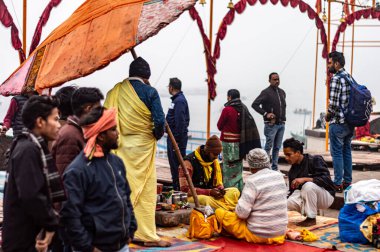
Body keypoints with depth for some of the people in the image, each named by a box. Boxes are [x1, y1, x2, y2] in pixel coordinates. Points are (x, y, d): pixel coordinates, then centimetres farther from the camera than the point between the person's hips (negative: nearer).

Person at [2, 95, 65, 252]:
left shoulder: (35, 147, 11)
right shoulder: (28, 150, -20)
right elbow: (31, 196, -28)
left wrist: (49, 218, 5)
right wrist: (50, 224, -17)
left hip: (31, 235, 9)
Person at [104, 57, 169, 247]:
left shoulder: (115, 91, 4)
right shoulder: (149, 92, -7)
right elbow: (159, 120, -14)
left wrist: (116, 137, 13)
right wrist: (157, 135, 5)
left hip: (121, 146, 4)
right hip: (143, 146, -4)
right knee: (146, 191, 4)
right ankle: (147, 235, 9)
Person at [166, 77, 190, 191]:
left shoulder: (179, 101, -16)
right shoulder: (177, 99, 16)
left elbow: (180, 121, -22)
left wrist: (178, 139, -23)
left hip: (177, 137, -11)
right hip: (173, 136, 11)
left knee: (177, 163, -7)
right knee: (173, 161, 17)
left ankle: (179, 188, -2)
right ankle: (176, 186, 26)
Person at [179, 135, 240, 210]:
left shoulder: (214, 160, 7)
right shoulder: (189, 161, -13)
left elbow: (218, 183, 15)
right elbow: (185, 189, -16)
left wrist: (221, 189, -10)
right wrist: (209, 192, -22)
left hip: (211, 195, 6)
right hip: (193, 196, -6)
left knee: (235, 191, -14)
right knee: (205, 200, -39)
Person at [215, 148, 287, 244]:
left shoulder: (253, 181, -19)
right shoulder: (279, 176, 1)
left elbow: (242, 212, -21)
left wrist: (237, 211, 1)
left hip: (258, 235, -7)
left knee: (219, 212, 1)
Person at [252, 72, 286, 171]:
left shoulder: (282, 92, 14)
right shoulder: (266, 92, -7)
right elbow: (254, 104, -12)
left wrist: (283, 116, 10)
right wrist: (266, 113, -17)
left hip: (281, 124, 6)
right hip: (271, 124, -6)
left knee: (277, 148, 11)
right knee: (268, 147, -3)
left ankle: (275, 168, 17)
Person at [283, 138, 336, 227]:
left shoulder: (315, 160, -15)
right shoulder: (292, 171, 3)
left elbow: (326, 179, -26)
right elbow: (293, 191, 4)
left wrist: (304, 179, -34)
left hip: (325, 196, -5)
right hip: (304, 197, 5)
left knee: (308, 185, -37)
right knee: (288, 202, -25)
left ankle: (311, 218, -19)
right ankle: (312, 211, 1)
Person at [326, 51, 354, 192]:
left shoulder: (336, 79, -15)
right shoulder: (350, 77, 12)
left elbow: (333, 104, -21)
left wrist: (328, 116, -3)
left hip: (338, 122, -8)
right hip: (350, 122, 8)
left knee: (337, 152, -1)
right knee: (346, 151, 15)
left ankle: (338, 184, 2)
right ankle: (347, 181, 21)